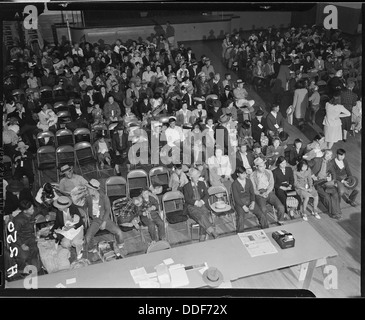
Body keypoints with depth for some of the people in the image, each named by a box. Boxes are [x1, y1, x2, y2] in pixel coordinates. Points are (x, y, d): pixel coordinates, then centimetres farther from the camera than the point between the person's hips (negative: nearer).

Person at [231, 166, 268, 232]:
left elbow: (252, 193, 9)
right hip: (239, 203, -4)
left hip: (249, 201, 4)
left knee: (261, 214, -12)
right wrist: (243, 206, -19)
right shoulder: (234, 184, -8)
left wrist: (253, 202, -8)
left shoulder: (248, 181, 6)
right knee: (240, 217, -31)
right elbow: (236, 197, -10)